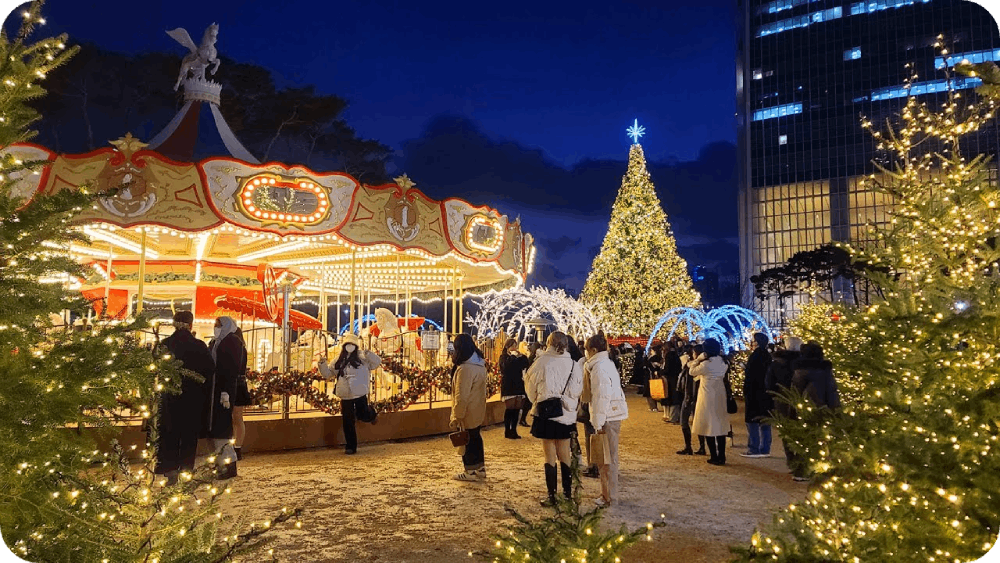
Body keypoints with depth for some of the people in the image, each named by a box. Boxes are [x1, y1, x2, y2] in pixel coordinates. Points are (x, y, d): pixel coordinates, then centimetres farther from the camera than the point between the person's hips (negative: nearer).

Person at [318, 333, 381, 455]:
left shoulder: (362, 357, -1)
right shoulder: (338, 361, 10)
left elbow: (377, 363, -8)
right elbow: (327, 374, 15)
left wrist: (370, 354, -24)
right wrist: (322, 363, 0)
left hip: (360, 394, -3)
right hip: (345, 396, 3)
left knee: (363, 416, 1)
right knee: (348, 422, 4)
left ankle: (372, 414, 39)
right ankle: (350, 447, 15)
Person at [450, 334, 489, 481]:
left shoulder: (465, 368, -25)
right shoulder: (480, 364, 5)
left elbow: (462, 396, -24)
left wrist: (457, 416, -17)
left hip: (468, 414, -9)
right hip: (478, 412, 9)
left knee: (467, 441, 5)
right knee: (476, 439, 18)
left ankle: (471, 471, 15)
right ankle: (480, 469, 27)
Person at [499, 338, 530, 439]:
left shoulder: (517, 357, 16)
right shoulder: (504, 357, 0)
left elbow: (525, 365, 5)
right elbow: (506, 366, -20)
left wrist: (522, 357, -6)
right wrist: (513, 356, -13)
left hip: (518, 385, 5)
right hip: (508, 386, -5)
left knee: (517, 408, 3)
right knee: (510, 408, -8)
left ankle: (513, 431, 12)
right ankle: (507, 431, 1)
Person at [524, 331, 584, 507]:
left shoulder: (542, 363, -12)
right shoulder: (574, 365, -5)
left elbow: (530, 385, 0)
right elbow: (578, 392, 0)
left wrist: (537, 401, 18)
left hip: (546, 414, -3)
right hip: (567, 414, 3)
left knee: (550, 456, 6)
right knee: (564, 454, 16)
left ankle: (552, 495, 9)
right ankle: (567, 491, 25)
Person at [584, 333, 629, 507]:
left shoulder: (599, 368, -16)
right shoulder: (607, 364, 15)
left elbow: (601, 397, -20)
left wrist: (599, 422, -19)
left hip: (608, 418, -10)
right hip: (613, 415, 10)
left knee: (608, 457, -1)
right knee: (607, 457, 17)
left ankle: (610, 497, 7)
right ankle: (606, 493, 26)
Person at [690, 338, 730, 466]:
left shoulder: (705, 364, -17)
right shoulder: (722, 363, 1)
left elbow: (692, 372, -4)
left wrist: (698, 360, 2)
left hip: (708, 398, -6)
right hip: (720, 397, 6)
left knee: (709, 427, 2)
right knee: (720, 426, 12)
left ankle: (714, 457, 4)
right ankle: (721, 456, 15)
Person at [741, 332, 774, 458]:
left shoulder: (755, 356, -15)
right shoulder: (768, 357, 9)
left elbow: (749, 376, -17)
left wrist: (746, 392, -11)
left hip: (754, 393, -8)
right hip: (766, 394, 8)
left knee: (752, 421, -2)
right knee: (765, 422, 12)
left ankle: (753, 449, 0)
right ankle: (765, 449, 16)